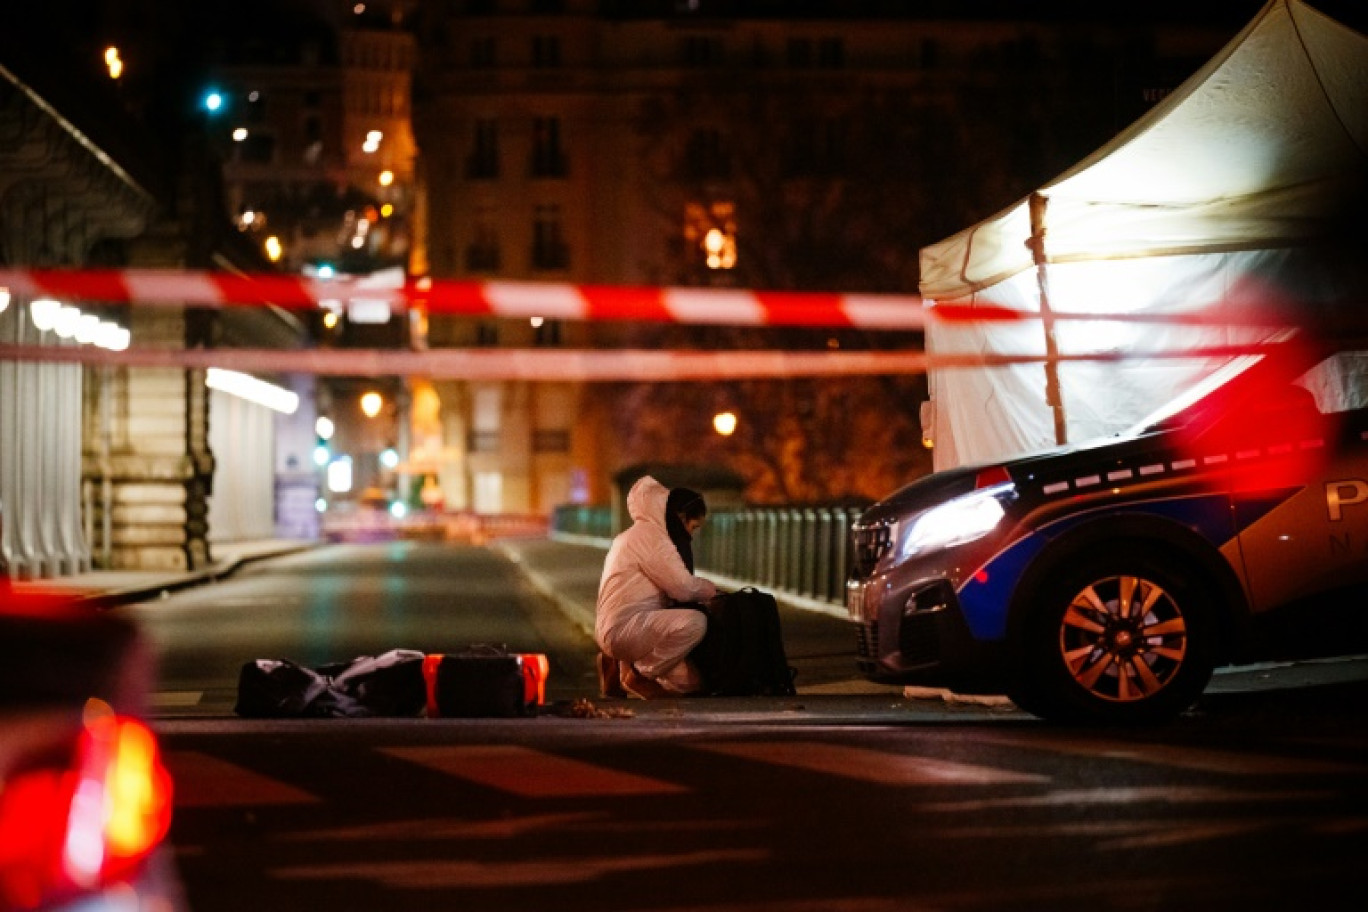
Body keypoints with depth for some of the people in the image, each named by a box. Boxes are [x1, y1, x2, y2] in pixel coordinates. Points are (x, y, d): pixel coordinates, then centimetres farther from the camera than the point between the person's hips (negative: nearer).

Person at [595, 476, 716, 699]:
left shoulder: (646, 534, 24)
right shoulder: (648, 534, -10)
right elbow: (682, 587, -16)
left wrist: (704, 589, 13)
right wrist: (710, 589, 3)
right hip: (623, 626, -11)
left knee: (693, 681, 9)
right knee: (695, 622, -30)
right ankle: (638, 674, -13)